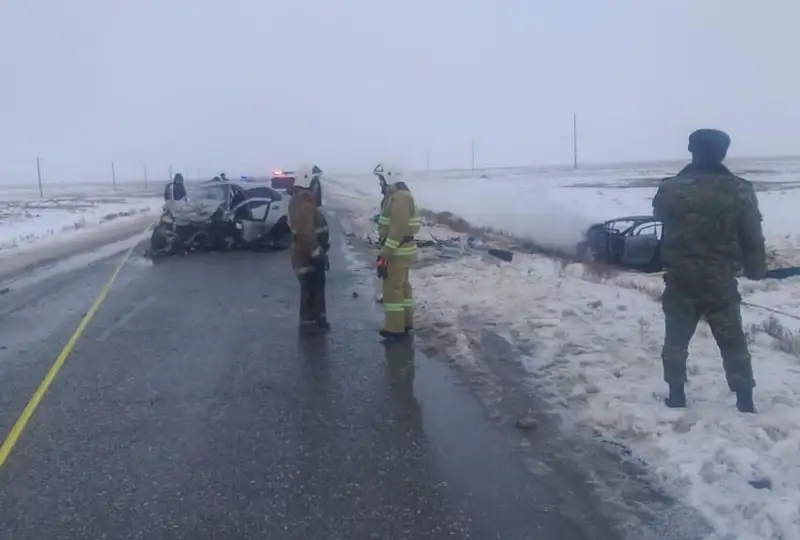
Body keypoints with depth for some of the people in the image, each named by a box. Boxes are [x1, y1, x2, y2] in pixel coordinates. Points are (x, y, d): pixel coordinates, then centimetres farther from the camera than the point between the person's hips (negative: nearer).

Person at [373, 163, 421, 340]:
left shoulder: (399, 198, -21)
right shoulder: (397, 196, 13)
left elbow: (397, 230, -26)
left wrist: (385, 255, -24)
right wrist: (385, 251, 21)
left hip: (398, 251, -11)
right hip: (401, 249, 11)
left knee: (392, 288, -4)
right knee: (402, 285, 17)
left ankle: (395, 328, 2)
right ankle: (405, 322, 27)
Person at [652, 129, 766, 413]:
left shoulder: (670, 189, -7)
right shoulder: (740, 191, -7)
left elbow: (660, 218, 14)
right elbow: (753, 239, -1)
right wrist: (756, 270, 14)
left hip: (679, 282, 0)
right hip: (721, 283, 0)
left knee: (676, 340, 15)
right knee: (734, 344, 13)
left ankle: (676, 396, 19)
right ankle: (745, 402, 17)